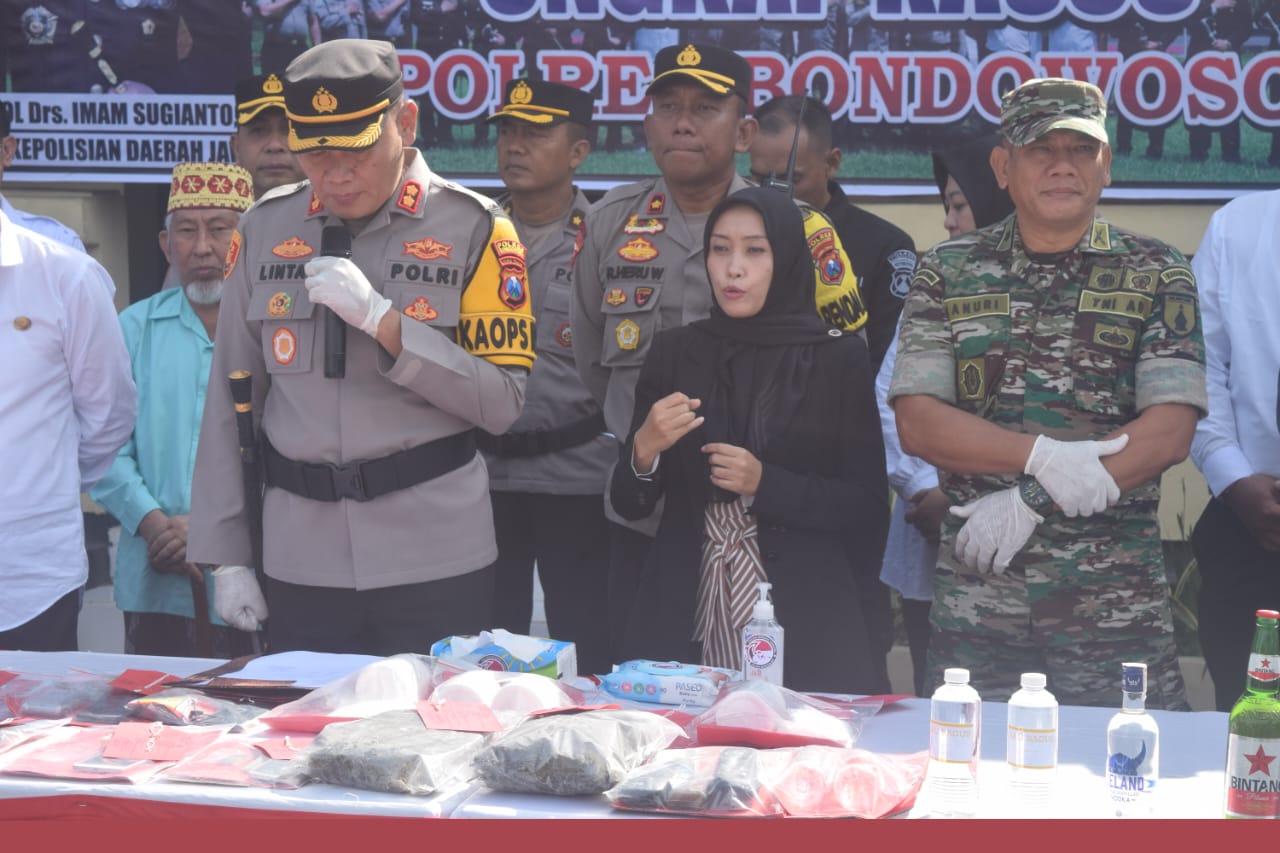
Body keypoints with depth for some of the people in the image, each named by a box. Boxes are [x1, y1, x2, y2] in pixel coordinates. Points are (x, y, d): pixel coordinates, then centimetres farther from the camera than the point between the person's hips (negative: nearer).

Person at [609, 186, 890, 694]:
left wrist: (767, 485, -14)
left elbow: (870, 503, -2)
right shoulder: (673, 352, 5)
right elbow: (627, 505, 6)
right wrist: (644, 451, -15)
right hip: (684, 617, 2)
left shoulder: (839, 357, -1)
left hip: (803, 619, -2)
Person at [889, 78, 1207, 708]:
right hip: (975, 600, 1)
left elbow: (1169, 432, -5)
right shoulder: (948, 272, 8)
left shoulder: (1157, 275, 5)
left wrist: (1032, 502, -12)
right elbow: (917, 424, -1)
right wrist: (1045, 456, -15)